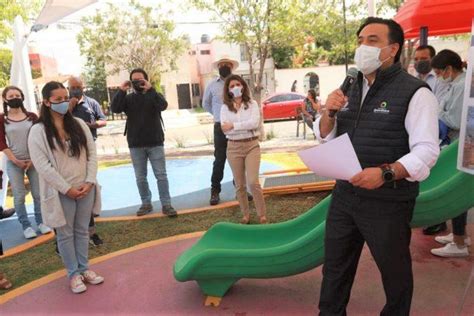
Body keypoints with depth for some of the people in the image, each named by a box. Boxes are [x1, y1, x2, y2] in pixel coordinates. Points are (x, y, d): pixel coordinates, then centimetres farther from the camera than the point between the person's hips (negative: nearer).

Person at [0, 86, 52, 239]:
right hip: (14, 163, -1)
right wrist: (15, 160, -10)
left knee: (38, 193, 4)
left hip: (33, 160, 1)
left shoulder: (32, 117, 4)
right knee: (19, 196, 1)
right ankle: (26, 226, 12)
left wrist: (33, 159, -8)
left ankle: (41, 222, 19)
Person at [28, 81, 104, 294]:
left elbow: (92, 154, 3)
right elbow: (42, 165, -13)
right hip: (60, 193, -4)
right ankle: (73, 273, 22)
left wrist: (89, 182, -8)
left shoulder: (79, 125, 5)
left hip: (85, 189, 4)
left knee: (82, 230, 14)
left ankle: (84, 268, 28)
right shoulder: (38, 131, -8)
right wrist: (66, 188, -15)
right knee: (65, 234, 8)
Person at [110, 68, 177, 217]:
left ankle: (166, 204, 6)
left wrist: (150, 89, -24)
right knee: (140, 177, 9)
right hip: (136, 145, 2)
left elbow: (163, 105, -19)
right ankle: (146, 203, 22)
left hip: (155, 143, -2)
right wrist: (121, 91, -16)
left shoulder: (154, 95, 3)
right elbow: (115, 109, -9)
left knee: (161, 175, 0)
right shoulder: (128, 98, 7)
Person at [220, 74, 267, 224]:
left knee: (253, 182, -10)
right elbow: (225, 130, -10)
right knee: (240, 185, 9)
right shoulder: (225, 108, 2)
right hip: (234, 147, 2)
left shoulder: (252, 104, 1)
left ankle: (262, 215, 5)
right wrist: (246, 127, -15)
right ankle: (245, 215, 23)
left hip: (252, 146, -2)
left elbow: (254, 123, -16)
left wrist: (233, 125, -16)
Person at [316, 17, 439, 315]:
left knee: (394, 270, 17)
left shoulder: (415, 92, -12)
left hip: (388, 203, -5)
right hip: (344, 195, 6)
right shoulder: (351, 88, 8)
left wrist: (386, 173, -32)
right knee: (335, 267, 19)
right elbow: (325, 137, 11)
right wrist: (329, 112, -9)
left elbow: (426, 151, -18)